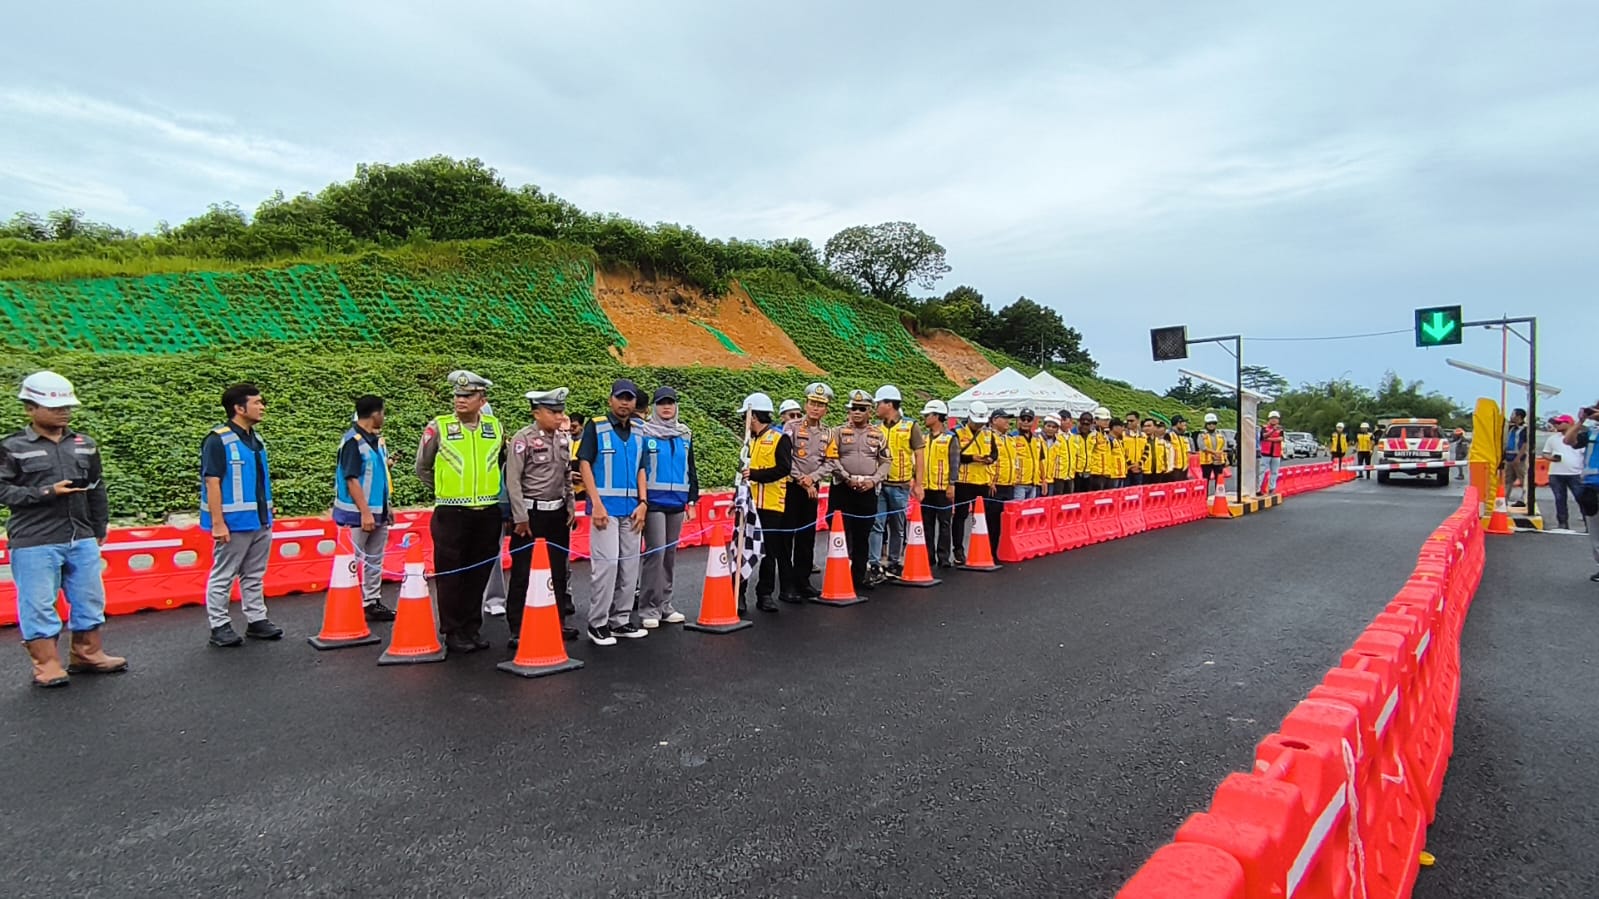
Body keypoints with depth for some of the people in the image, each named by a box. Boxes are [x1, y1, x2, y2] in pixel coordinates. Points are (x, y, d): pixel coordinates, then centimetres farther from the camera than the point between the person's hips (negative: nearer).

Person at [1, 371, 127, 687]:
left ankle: (87, 654, 26)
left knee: (89, 599, 11)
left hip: (82, 539, 5)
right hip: (34, 543, -4)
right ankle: (46, 664, 13)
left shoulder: (85, 445, 10)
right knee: (38, 604, 2)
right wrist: (46, 493, -18)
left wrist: (99, 530, 15)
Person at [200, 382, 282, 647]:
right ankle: (219, 626, 12)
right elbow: (212, 483, -16)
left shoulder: (256, 440, 12)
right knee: (223, 577, 4)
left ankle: (256, 620, 23)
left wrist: (268, 515, 15)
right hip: (234, 523, -8)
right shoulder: (218, 440, -12)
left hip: (260, 521, 8)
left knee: (255, 576, 14)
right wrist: (217, 523, -19)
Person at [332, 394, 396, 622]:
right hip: (357, 514, -8)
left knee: (375, 561, 14)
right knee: (352, 561, 0)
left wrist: (386, 507, 18)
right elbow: (351, 480, -19)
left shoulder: (378, 440, 9)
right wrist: (365, 512, -22)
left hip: (378, 512, 8)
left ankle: (372, 603, 22)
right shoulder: (352, 441, -16)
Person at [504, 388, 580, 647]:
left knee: (558, 570, 12)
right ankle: (517, 630, 6)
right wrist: (521, 517, -14)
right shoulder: (523, 439, -10)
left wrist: (571, 508, 11)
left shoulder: (564, 439, 8)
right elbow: (512, 480, -12)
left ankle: (558, 622, 23)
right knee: (523, 573, -1)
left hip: (558, 513, 6)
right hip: (531, 513, -6)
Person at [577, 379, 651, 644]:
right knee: (606, 563, -7)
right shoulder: (595, 426, -2)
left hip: (632, 508, 5)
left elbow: (642, 468, 14)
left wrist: (643, 502, 3)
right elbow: (584, 464, -5)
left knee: (629, 566, 9)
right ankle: (597, 623, 5)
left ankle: (620, 620, 21)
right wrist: (596, 503, -13)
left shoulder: (639, 430, 12)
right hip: (605, 507, -5)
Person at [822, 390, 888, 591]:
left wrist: (873, 480, -6)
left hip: (868, 491, 3)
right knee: (842, 534, -2)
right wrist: (848, 479, -13)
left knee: (863, 535, 10)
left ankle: (859, 575, 20)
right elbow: (832, 460, -5)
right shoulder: (839, 432, 2)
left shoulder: (878, 434, 9)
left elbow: (885, 462, 8)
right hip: (842, 490, -3)